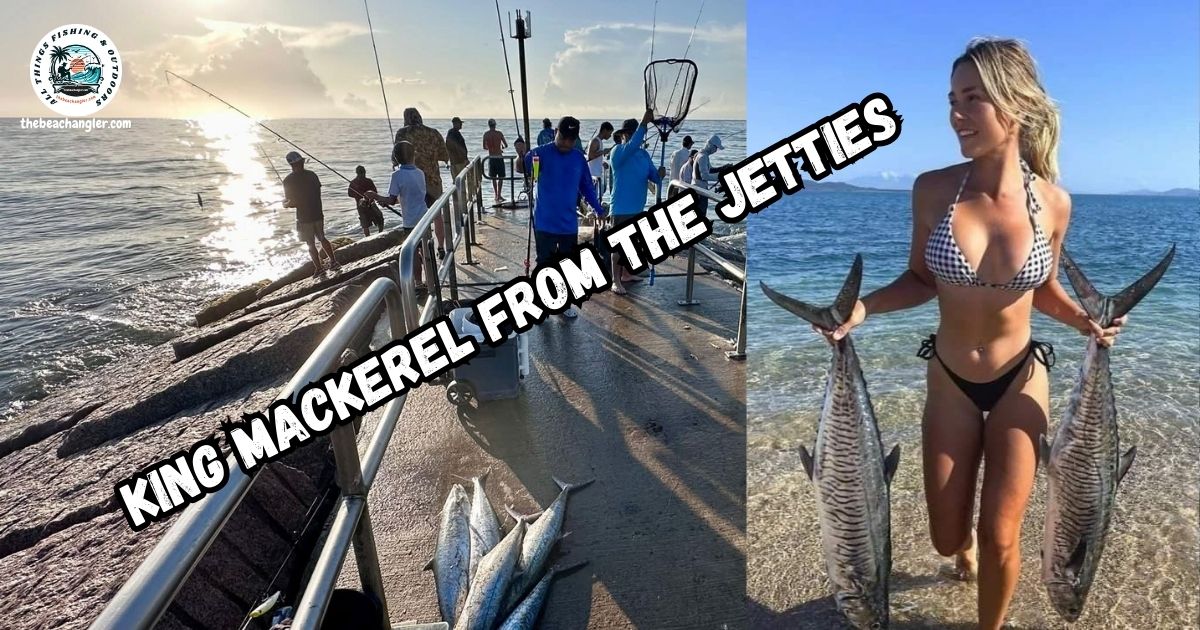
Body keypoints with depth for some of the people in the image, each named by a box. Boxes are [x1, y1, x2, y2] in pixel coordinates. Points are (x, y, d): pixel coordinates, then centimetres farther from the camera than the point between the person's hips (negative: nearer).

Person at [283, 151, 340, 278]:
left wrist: (285, 203, 7)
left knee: (310, 244, 9)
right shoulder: (312, 175, 0)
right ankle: (333, 261, 15)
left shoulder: (288, 180, -15)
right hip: (318, 214, 5)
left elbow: (292, 203, -15)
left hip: (304, 217, -4)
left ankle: (319, 267, 13)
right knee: (322, 239, 21)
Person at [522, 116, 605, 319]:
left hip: (569, 224, 4)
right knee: (544, 264, 6)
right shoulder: (541, 153, -8)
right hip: (544, 223, -3)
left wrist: (599, 210, 6)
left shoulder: (579, 158, 4)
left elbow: (586, 187, 12)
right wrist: (522, 155, -38)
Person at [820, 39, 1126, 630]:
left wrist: (1085, 320, -15)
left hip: (1020, 380, 0)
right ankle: (967, 546, 54)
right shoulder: (932, 189, -15)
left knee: (999, 537, 5)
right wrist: (862, 307, -22)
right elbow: (920, 279, -5)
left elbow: (1045, 289, 5)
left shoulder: (1052, 202, -12)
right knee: (947, 538, 12)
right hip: (949, 381, 1)